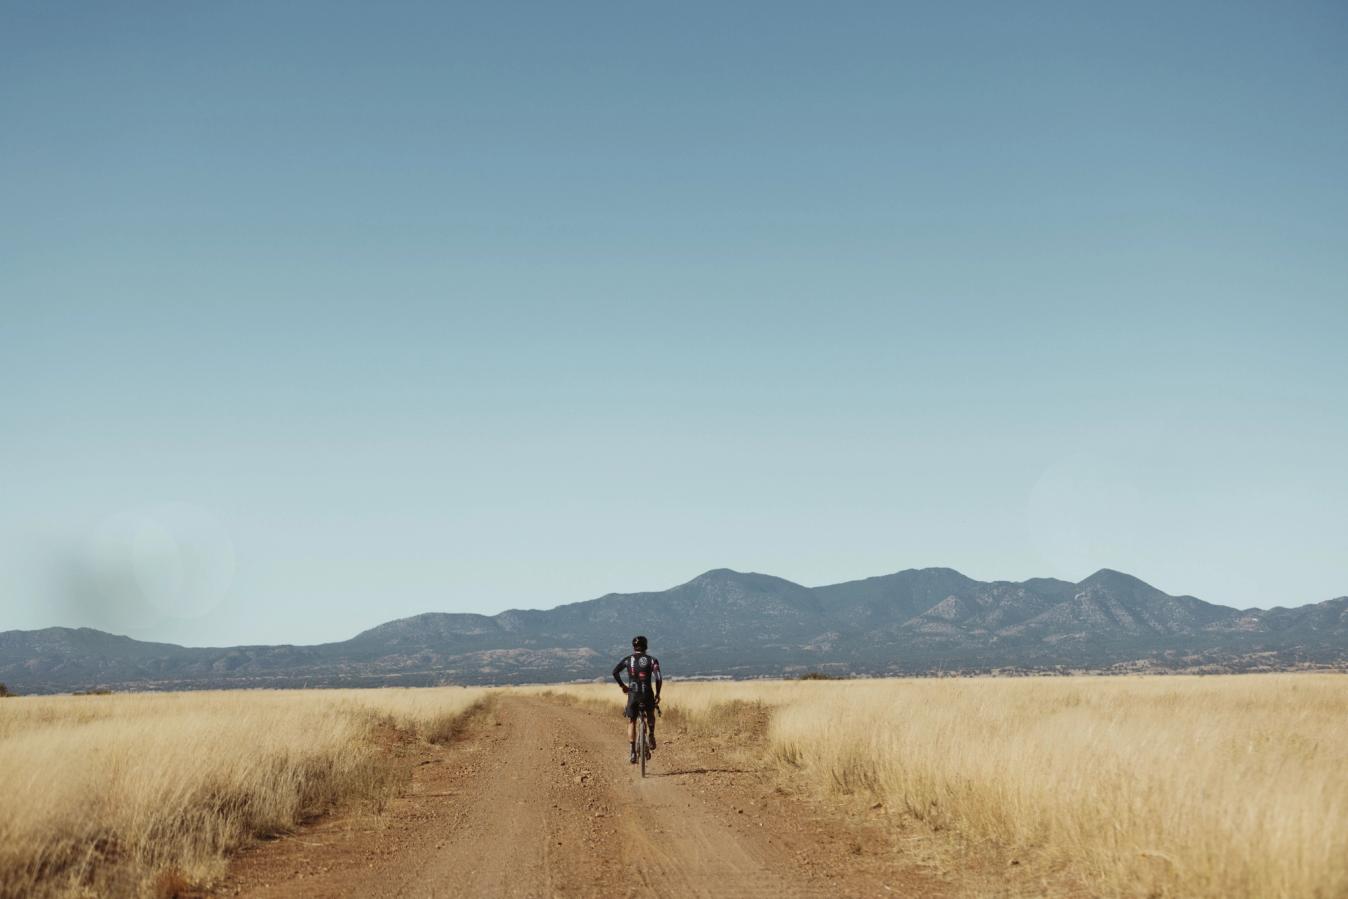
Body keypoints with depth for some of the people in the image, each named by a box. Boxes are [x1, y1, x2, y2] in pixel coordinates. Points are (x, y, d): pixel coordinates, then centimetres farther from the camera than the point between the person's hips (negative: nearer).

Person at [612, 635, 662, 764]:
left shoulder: (628, 659, 6)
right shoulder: (652, 660, 3)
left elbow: (615, 671, -9)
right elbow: (658, 678, -11)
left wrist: (622, 685, 3)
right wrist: (657, 694, -2)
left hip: (633, 695, 0)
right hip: (647, 694, 0)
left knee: (631, 722, 10)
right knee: (650, 715, 32)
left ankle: (633, 752, -2)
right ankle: (651, 737, 14)